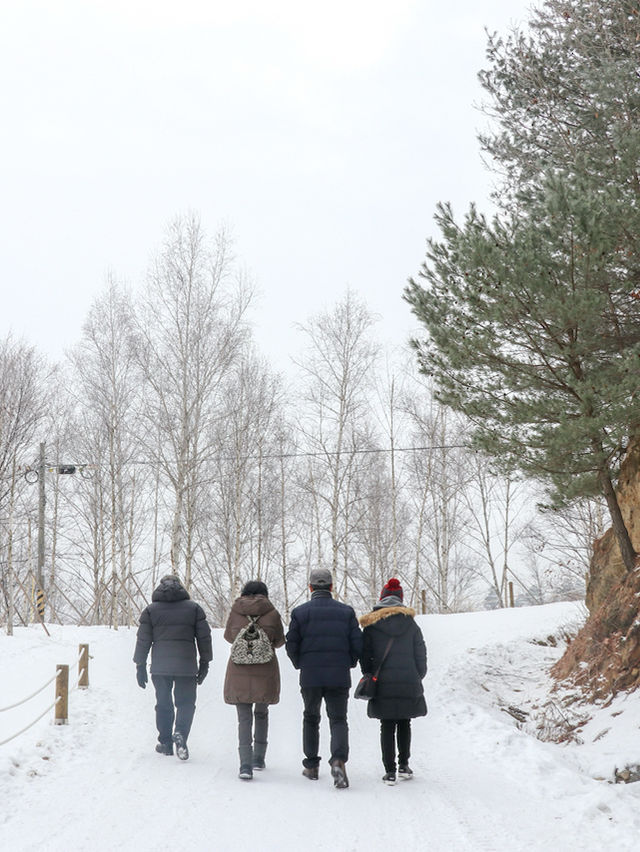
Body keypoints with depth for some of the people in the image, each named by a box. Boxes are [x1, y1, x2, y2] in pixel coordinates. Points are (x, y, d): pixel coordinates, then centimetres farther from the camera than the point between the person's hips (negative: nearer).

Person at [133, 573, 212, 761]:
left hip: (159, 667, 1)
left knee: (163, 704, 13)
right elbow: (204, 638, 5)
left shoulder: (150, 610, 5)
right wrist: (204, 664, 12)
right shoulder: (194, 608, 5)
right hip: (186, 666, -1)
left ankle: (165, 742, 15)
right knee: (186, 702, 6)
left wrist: (140, 666, 10)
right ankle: (180, 733, -18)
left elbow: (143, 640, 3)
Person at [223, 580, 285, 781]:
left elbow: (229, 636, 14)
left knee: (244, 717, 0)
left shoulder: (236, 611, -1)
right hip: (265, 671, 0)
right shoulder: (271, 612, -3)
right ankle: (259, 758, 26)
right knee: (261, 713, 20)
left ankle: (246, 764, -14)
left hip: (239, 672, 0)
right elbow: (280, 641, 7)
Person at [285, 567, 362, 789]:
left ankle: (311, 766, 21)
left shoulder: (300, 612, -1)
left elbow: (291, 645, -2)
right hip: (339, 677, 0)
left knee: (311, 718, 18)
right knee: (338, 719, 4)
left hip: (310, 676, 0)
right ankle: (338, 760, -22)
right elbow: (357, 644, -1)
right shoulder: (346, 612, 2)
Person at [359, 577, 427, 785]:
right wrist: (418, 679, 15)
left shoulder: (371, 625, -2)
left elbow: (364, 655, 1)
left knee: (387, 726, 4)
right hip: (408, 684, 1)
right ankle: (404, 765, 19)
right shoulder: (410, 623, 2)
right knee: (404, 723, 17)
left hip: (383, 684, -1)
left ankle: (390, 771, 2)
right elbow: (421, 654, 5)